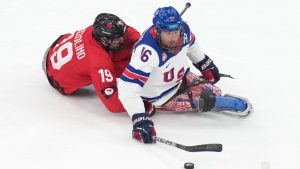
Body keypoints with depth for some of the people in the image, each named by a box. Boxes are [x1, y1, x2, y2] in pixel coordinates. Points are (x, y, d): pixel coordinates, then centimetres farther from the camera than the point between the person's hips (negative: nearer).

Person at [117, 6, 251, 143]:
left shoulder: (183, 30, -19)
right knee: (207, 100, -11)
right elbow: (127, 87, -43)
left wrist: (206, 66, 22)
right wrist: (139, 119, -50)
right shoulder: (148, 51, -40)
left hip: (181, 78, 6)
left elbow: (191, 45, 7)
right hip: (161, 97, -6)